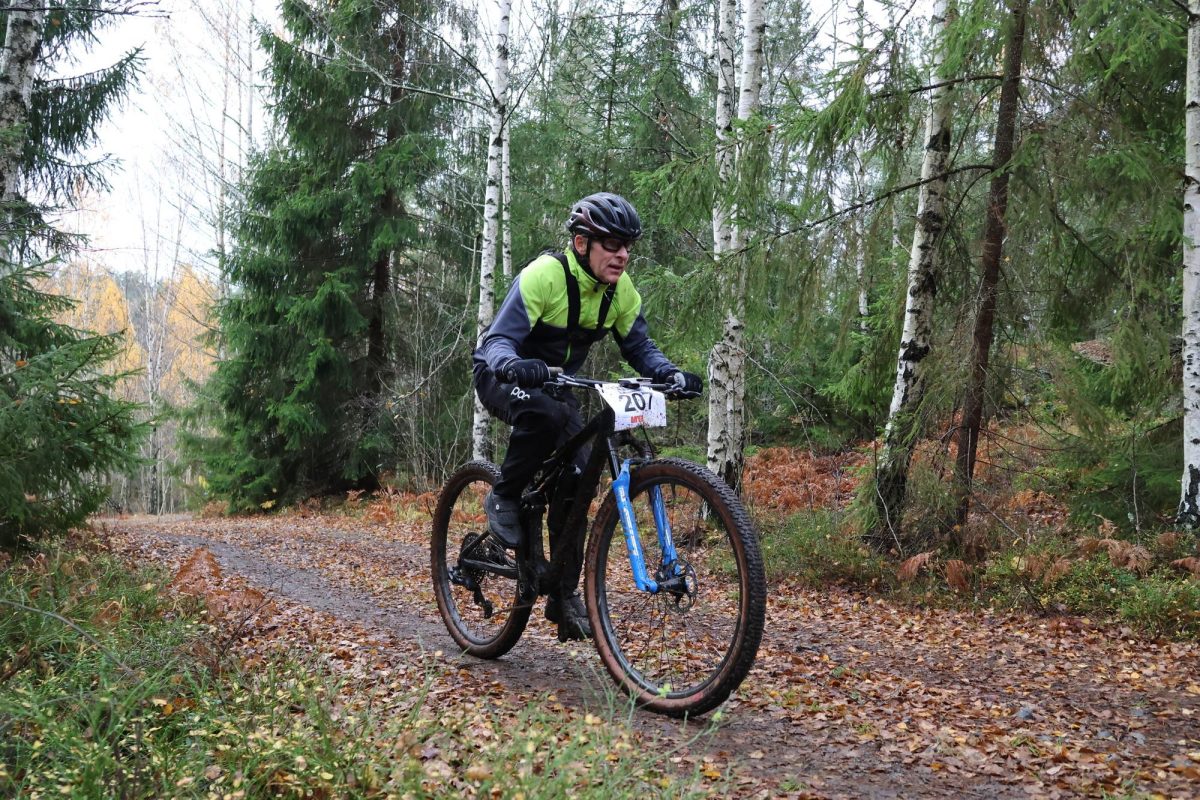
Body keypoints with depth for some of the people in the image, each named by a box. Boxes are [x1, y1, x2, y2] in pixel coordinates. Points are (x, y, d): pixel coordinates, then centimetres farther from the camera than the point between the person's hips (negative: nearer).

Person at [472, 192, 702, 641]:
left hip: (555, 382, 6)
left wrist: (670, 374, -25)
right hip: (503, 376, -6)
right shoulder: (544, 275, -28)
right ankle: (504, 498, -14)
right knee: (545, 413, -40)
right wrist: (516, 366, -55)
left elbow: (639, 346, -3)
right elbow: (496, 341, -32)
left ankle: (565, 595, 5)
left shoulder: (621, 291, -10)